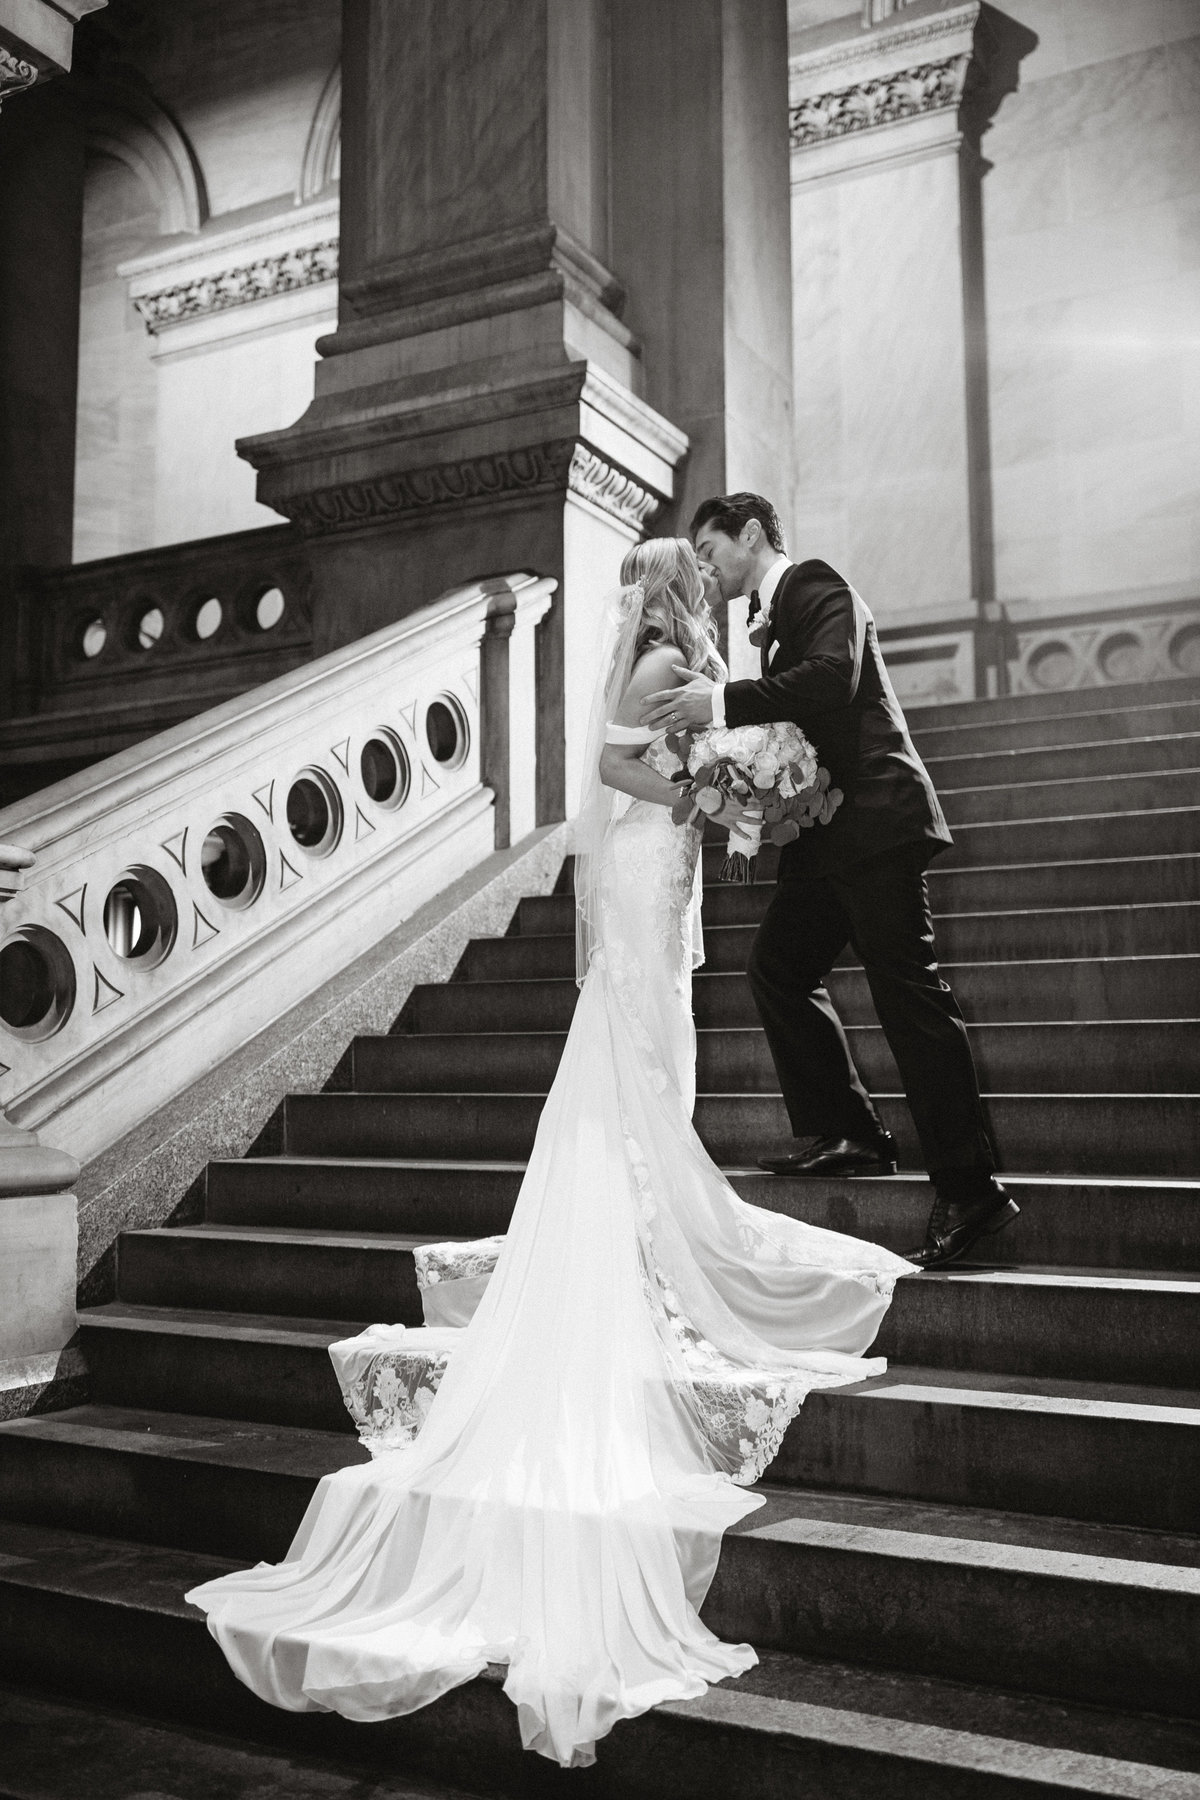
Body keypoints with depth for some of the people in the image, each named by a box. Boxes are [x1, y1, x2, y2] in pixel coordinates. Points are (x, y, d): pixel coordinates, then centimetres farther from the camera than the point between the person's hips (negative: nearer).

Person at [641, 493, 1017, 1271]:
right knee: (779, 965, 10)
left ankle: (970, 1188, -8)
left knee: (907, 988, -11)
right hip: (831, 830, 10)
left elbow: (833, 674, -23)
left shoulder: (814, 584, -4)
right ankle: (847, 1135, 16)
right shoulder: (776, 614, 23)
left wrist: (724, 702, -26)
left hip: (872, 819, -10)